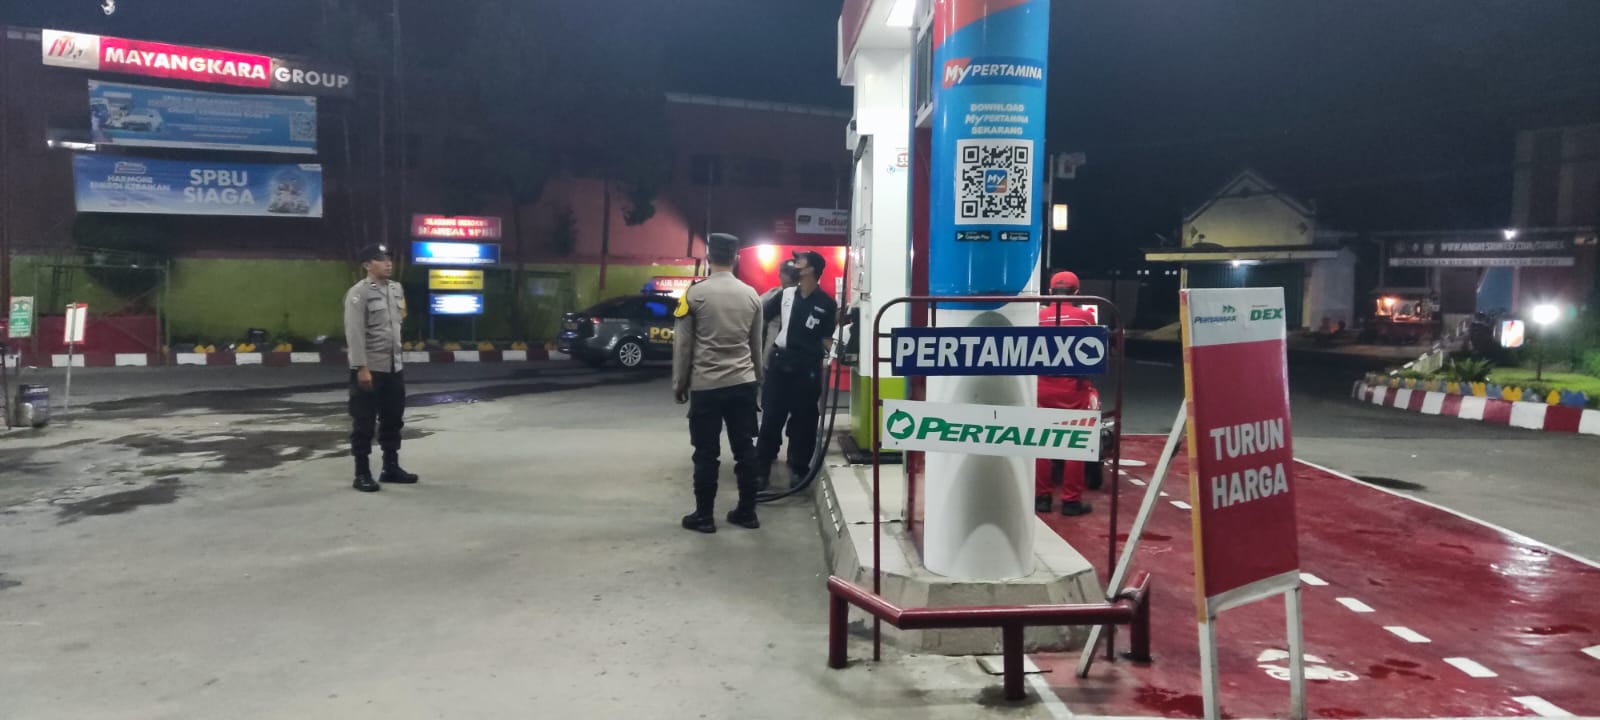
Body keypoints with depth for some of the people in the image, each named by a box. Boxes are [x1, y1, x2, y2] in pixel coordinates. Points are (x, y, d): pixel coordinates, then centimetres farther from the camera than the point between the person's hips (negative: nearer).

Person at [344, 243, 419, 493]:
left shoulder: (396, 289, 12)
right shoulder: (358, 293, -11)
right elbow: (354, 333, -17)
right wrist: (361, 367, -21)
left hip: (394, 367, 7)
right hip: (369, 368, -7)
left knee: (393, 419, 14)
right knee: (365, 423, 0)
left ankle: (391, 467, 26)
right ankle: (362, 473, 8)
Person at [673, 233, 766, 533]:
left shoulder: (695, 293, -6)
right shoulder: (751, 295, 5)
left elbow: (683, 344, -3)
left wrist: (679, 384, 6)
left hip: (706, 386, -3)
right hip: (743, 383, 4)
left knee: (706, 453, 3)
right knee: (745, 449, 9)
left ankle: (703, 516, 9)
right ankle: (747, 511, 17)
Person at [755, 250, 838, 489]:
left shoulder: (826, 303, 0)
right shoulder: (785, 295, 8)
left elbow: (826, 340, 1)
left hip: (808, 368, -2)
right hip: (780, 363, 3)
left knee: (803, 420, 5)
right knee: (771, 416, 4)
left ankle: (799, 469, 18)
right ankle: (762, 467, 10)